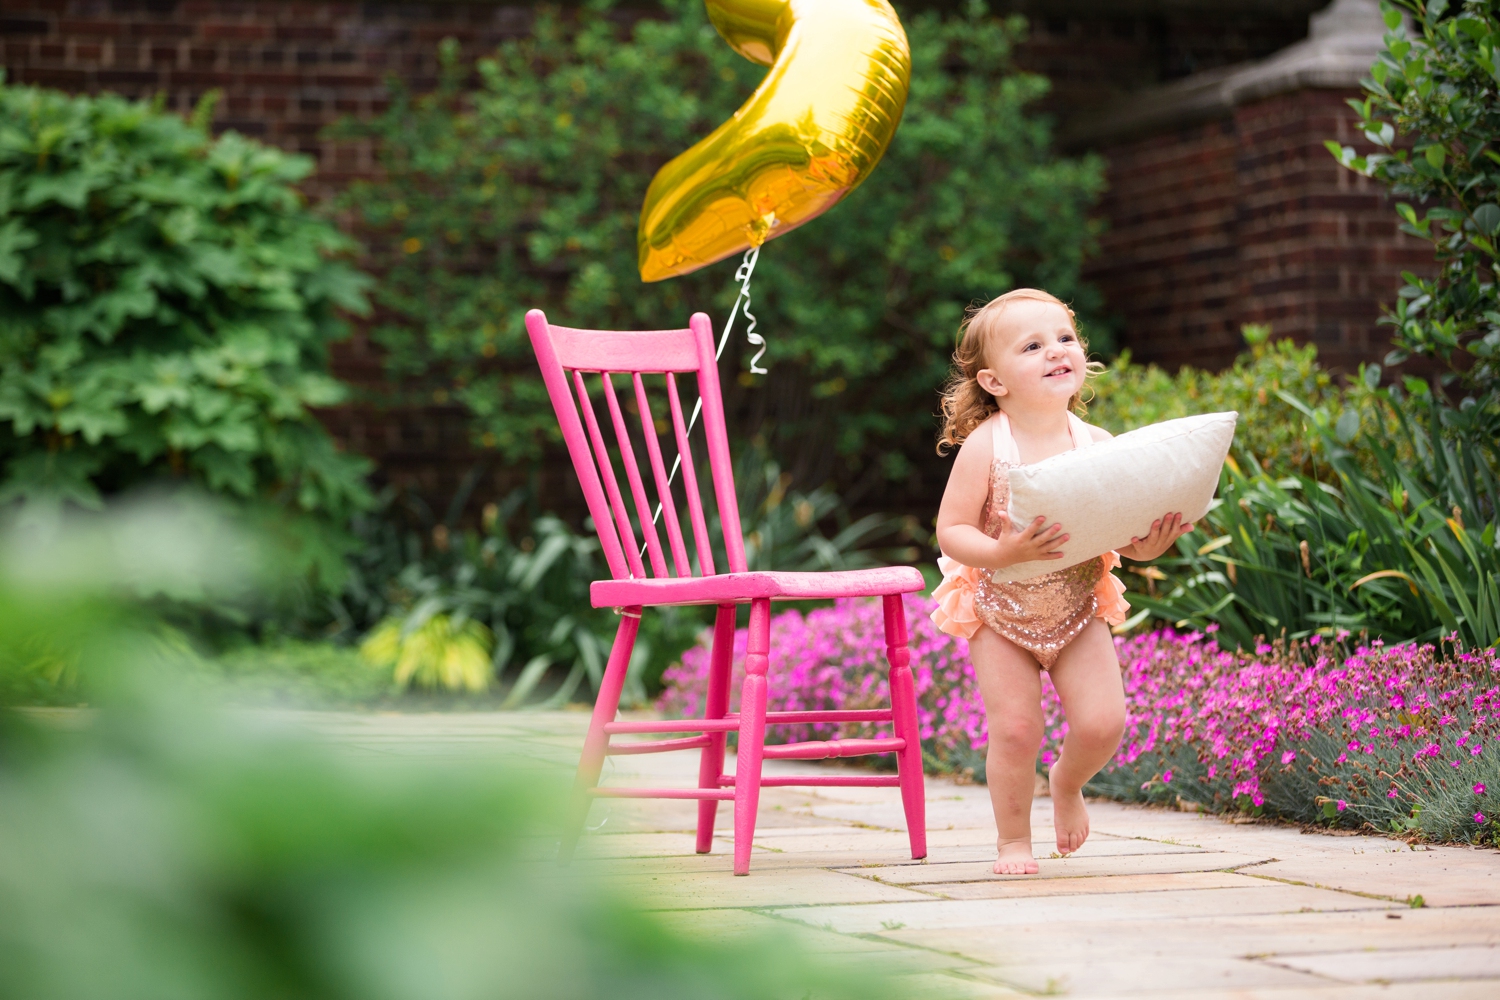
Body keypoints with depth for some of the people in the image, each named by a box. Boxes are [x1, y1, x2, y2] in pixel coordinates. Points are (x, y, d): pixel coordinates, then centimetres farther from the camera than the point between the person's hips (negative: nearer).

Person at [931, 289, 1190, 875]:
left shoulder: (1097, 445, -10)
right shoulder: (985, 447, -18)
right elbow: (950, 531, -18)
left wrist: (1148, 545, -24)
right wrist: (1003, 552, -34)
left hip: (1079, 612, 2)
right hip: (999, 613, -2)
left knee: (1103, 722, -8)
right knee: (1015, 729, -7)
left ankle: (1067, 783, 28)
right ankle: (1013, 840, 18)